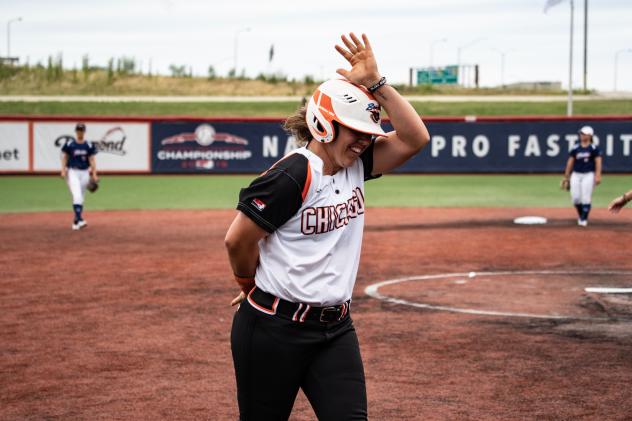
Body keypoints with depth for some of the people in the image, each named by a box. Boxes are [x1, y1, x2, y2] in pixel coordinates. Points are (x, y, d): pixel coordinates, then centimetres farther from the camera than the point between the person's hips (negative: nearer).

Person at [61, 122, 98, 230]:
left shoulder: (89, 145, 3)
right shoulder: (69, 144, -2)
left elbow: (92, 160, 4)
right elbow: (64, 157, 2)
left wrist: (94, 174, -3)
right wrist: (63, 170, -9)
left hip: (84, 173, 3)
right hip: (73, 172, -3)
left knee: (81, 198, 10)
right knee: (77, 196, -18)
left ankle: (76, 221, 20)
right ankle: (80, 219, -23)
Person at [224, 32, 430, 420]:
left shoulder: (355, 165, 6)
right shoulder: (293, 176, -18)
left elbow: (415, 138, -2)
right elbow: (238, 241, -15)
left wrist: (375, 83, -9)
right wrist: (253, 288, 4)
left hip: (335, 329, 7)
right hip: (274, 329, -6)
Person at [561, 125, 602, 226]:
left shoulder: (594, 148, -2)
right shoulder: (575, 148, 8)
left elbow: (598, 162, -6)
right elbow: (570, 162, 11)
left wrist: (598, 176, -16)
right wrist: (566, 176, 9)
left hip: (588, 175, -3)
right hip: (576, 174, 3)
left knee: (586, 198, -7)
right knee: (575, 197, -2)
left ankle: (584, 219, 1)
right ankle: (580, 215, 21)